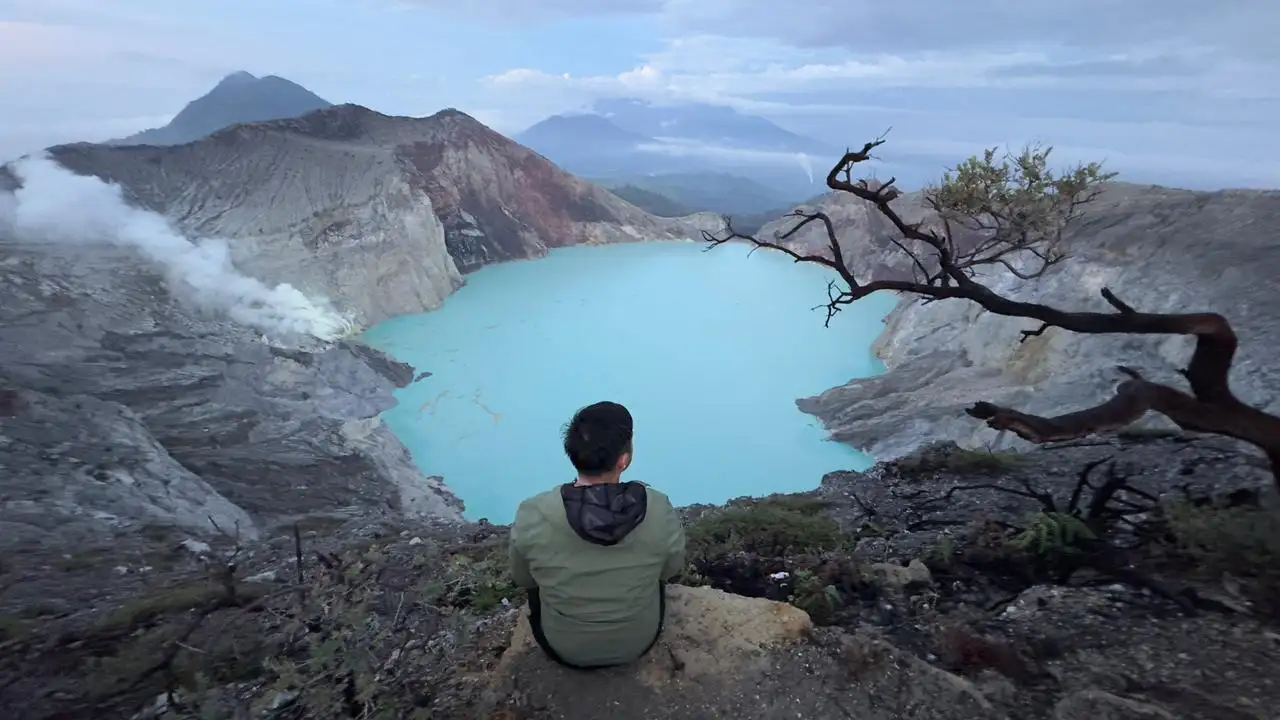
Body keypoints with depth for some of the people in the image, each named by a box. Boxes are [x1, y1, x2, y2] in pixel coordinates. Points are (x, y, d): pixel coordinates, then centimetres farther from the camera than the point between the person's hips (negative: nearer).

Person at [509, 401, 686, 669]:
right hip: (640, 641, 1)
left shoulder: (532, 515, -29)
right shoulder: (659, 510, -27)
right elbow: (670, 571, -7)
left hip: (563, 647, 0)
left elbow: (523, 579, -9)